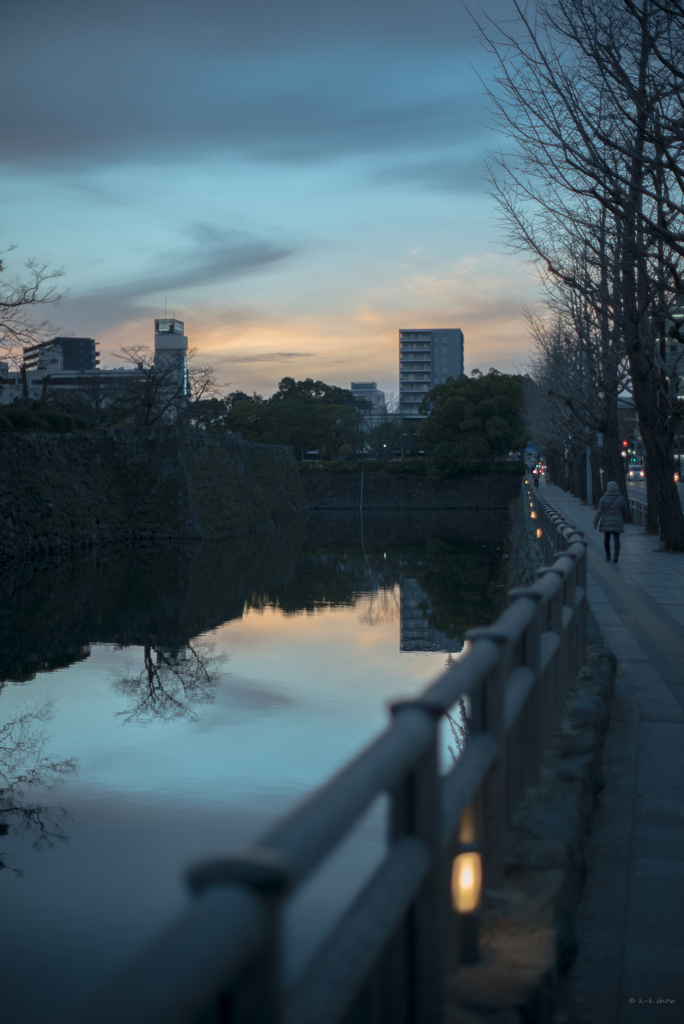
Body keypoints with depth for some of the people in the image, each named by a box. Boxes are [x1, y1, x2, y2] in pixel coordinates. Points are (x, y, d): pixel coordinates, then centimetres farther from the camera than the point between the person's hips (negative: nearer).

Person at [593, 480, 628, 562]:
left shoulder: (604, 499, -7)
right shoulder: (621, 499, -4)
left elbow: (599, 512, -8)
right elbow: (624, 511, 8)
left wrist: (595, 522, -1)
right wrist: (624, 520, 25)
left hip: (606, 523, 1)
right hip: (617, 523, 0)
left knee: (606, 539, 13)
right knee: (616, 539, -3)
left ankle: (608, 557, 18)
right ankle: (616, 556, -19)